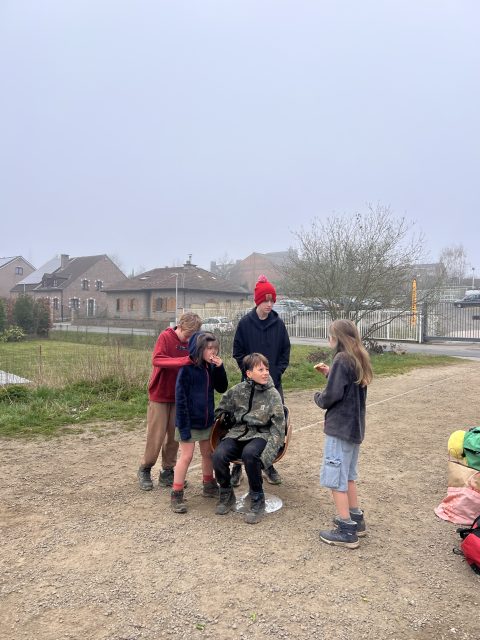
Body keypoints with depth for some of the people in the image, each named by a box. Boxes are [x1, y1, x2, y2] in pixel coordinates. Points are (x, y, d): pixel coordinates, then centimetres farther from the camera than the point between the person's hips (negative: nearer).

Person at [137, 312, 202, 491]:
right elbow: (156, 360, -28)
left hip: (178, 396, 5)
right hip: (159, 395, -5)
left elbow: (191, 366, 4)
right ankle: (144, 470, 22)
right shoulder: (165, 337, -13)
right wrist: (184, 361, -36)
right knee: (156, 436, 1)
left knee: (174, 436, 7)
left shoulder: (189, 342, 3)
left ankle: (167, 473, 21)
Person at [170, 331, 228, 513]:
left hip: (207, 420, 7)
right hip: (190, 421, -6)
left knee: (208, 453, 18)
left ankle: (209, 486, 36)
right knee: (186, 456, -2)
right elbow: (180, 398, -17)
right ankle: (176, 495, 10)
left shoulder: (211, 367, 2)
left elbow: (222, 389, 4)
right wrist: (184, 426, -19)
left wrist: (219, 368, -10)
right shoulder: (187, 369, -17)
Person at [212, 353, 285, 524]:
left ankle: (257, 500, -13)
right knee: (219, 455, -27)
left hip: (261, 435, -3)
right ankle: (226, 495, 3)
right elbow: (220, 411, 16)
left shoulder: (273, 394, -5)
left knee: (249, 454, -37)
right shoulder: (236, 391, 1)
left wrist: (268, 451, -18)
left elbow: (278, 428, -7)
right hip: (237, 433, 3)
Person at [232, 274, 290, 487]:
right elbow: (238, 352, -1)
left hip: (274, 384, 2)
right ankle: (237, 466, 14)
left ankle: (269, 465, 24)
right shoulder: (245, 323, -4)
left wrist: (277, 372, -3)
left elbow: (285, 351, 7)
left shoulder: (278, 323, 2)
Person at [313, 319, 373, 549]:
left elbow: (332, 395, -22)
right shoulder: (359, 359, 9)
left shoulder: (342, 359, -17)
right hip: (354, 426, 9)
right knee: (347, 475, 21)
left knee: (335, 478, 0)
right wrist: (329, 373, 8)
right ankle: (355, 518, 31)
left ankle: (346, 531, 6)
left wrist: (318, 397, -2)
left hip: (339, 428, -9)